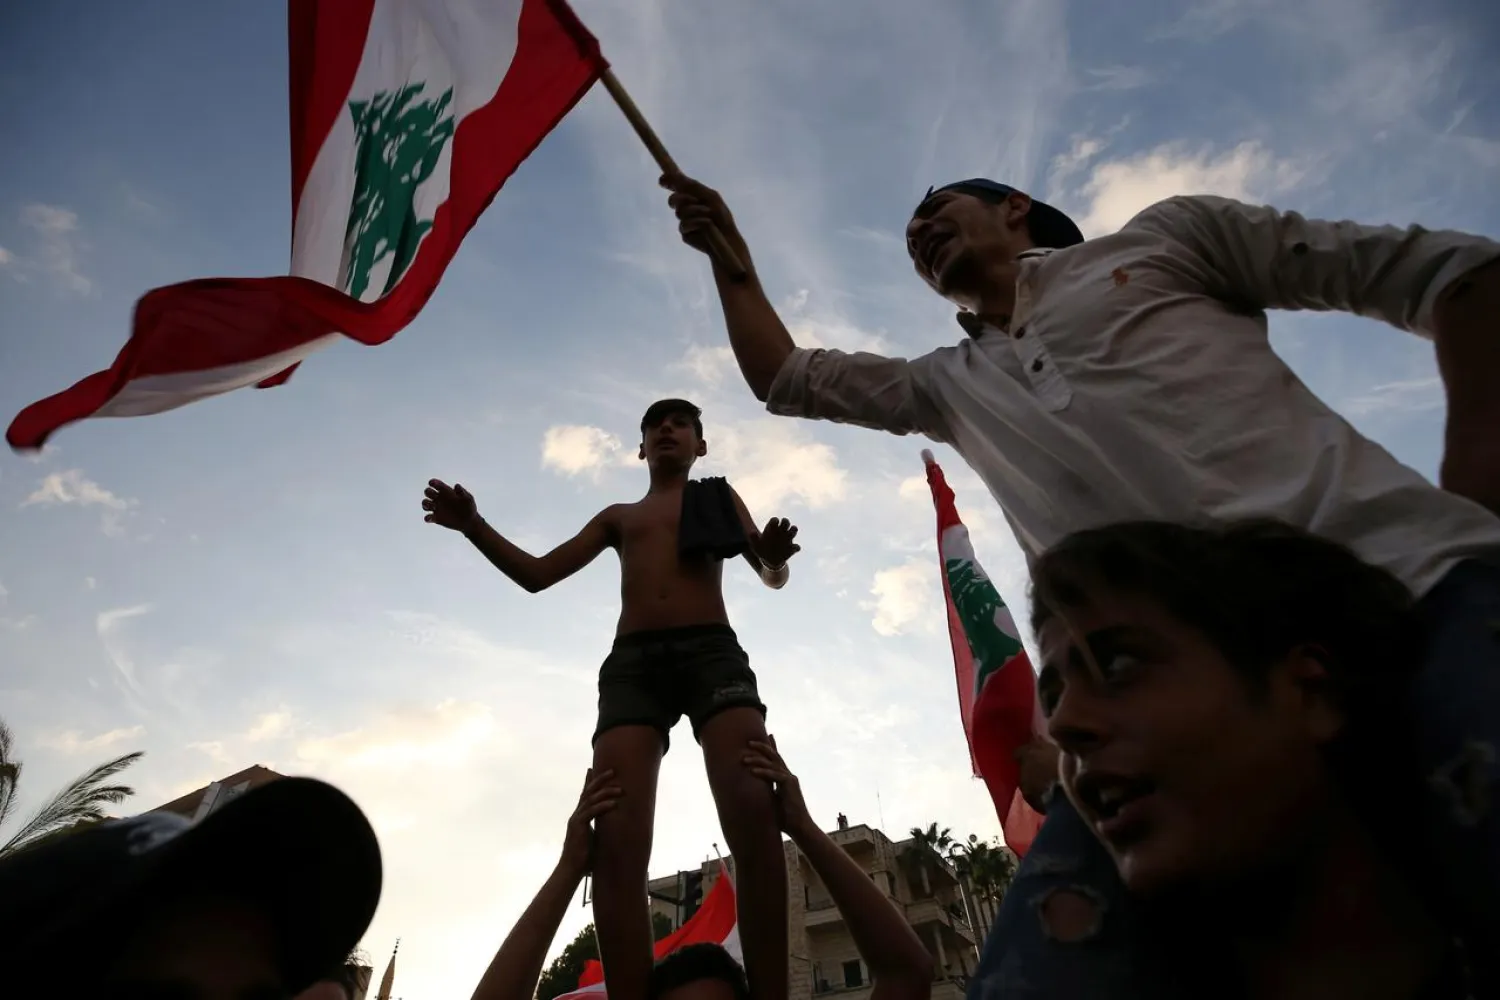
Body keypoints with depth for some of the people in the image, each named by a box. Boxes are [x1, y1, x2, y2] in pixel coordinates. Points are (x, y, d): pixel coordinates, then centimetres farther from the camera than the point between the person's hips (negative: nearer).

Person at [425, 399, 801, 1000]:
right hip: (632, 663, 2)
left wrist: (775, 555, -10)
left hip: (711, 651, -2)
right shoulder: (618, 517, 29)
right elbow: (536, 574, 23)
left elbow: (772, 577, 17)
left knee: (755, 813, -24)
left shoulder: (719, 497, 25)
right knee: (617, 838, -18)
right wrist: (473, 526, 7)